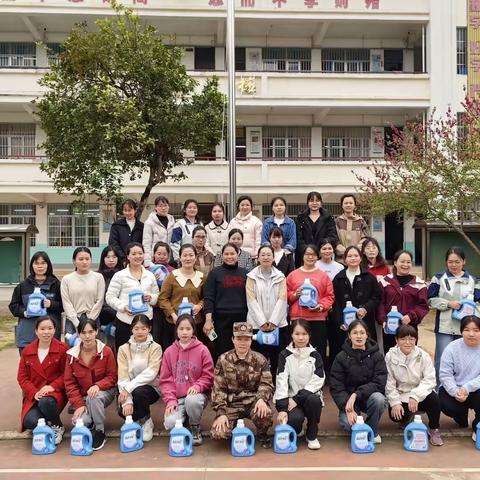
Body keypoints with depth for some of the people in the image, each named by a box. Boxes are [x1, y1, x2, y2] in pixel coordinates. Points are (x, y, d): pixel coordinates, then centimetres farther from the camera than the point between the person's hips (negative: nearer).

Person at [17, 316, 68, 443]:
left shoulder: (62, 349, -4)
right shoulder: (27, 351, 5)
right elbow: (22, 377, 5)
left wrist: (52, 386, -18)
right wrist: (34, 393, -12)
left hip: (55, 392, -2)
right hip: (34, 396, 3)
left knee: (46, 402, -38)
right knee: (30, 421, -27)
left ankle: (57, 427, -6)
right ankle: (46, 424, 11)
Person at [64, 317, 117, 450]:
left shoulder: (106, 351, -9)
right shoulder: (72, 355, -5)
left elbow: (112, 377, -6)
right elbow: (70, 382, -3)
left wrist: (98, 386, -26)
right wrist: (79, 404, -13)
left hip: (104, 392, -1)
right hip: (82, 396, 1)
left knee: (95, 397, -36)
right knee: (80, 421, -27)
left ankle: (100, 432, -13)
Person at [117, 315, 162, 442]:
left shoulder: (155, 348, -8)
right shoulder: (124, 349, -3)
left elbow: (150, 373, -20)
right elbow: (123, 377, -11)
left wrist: (128, 388, -29)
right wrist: (127, 401, -24)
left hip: (150, 388, -2)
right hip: (130, 390, 2)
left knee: (139, 392, -34)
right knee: (122, 410, -27)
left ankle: (146, 422, -5)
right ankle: (137, 419, 9)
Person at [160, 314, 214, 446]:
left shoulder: (202, 350, -1)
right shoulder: (169, 352, 6)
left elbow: (208, 376, -1)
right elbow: (165, 379, 5)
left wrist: (197, 386, -20)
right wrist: (170, 400, -8)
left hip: (196, 394, -2)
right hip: (177, 398, 2)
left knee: (192, 400, -38)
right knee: (171, 423, -25)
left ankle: (196, 429, -6)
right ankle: (185, 417, 14)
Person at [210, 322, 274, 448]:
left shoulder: (260, 360, 0)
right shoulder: (224, 360, 0)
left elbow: (266, 384, -6)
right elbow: (218, 389, -3)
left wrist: (261, 399, -28)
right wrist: (221, 413, -14)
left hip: (253, 401, 0)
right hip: (231, 403, 1)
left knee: (265, 413, -35)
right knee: (218, 433, -23)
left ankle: (262, 435, 3)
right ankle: (235, 428, 16)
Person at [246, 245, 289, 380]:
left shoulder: (280, 276, 8)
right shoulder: (252, 276, 5)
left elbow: (282, 299, 0)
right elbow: (251, 300, -3)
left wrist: (273, 321, -11)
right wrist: (262, 322, -12)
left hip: (278, 324, 1)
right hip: (257, 325, -1)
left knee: (277, 361, 3)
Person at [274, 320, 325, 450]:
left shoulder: (315, 355, 2)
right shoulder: (285, 355, -1)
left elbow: (317, 381, -9)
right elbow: (281, 381, -12)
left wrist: (297, 399, -19)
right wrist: (282, 408, -23)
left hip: (310, 395, 1)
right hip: (290, 397, -1)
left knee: (314, 400, -34)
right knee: (295, 418, -32)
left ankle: (312, 436, -7)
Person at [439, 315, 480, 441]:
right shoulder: (452, 348, -7)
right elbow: (445, 374, -10)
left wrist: (467, 388, -28)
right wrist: (455, 391, -25)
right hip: (453, 388, 1)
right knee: (446, 405, -26)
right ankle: (462, 419, 15)